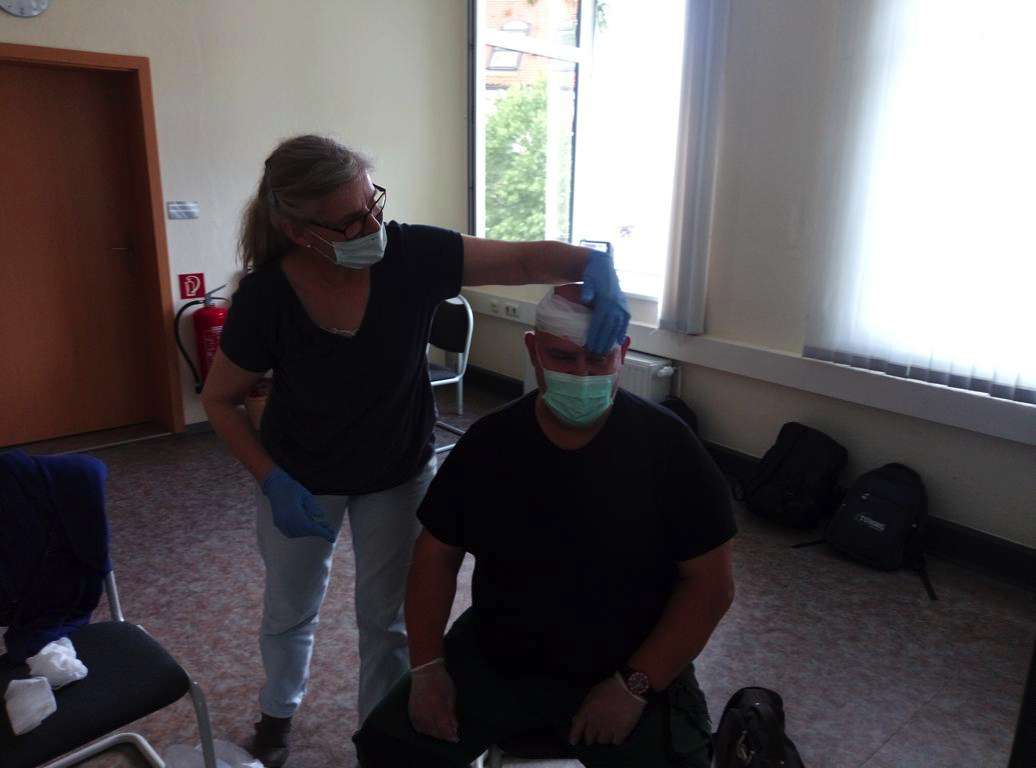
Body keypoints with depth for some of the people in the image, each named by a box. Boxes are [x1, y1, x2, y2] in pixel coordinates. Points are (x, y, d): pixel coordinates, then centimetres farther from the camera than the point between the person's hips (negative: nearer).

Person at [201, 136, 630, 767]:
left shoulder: (412, 255, -26)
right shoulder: (265, 298, -26)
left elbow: (526, 260, -23)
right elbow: (221, 400, -11)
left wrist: (595, 266, -44)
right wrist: (273, 482, -22)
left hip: (399, 473, 0)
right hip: (302, 478, 1)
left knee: (387, 616, 15)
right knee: (292, 609, 24)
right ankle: (279, 709, 57)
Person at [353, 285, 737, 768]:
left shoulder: (667, 446, -12)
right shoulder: (488, 440, -4)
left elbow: (710, 583, -9)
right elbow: (437, 554, 4)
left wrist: (634, 686, -15)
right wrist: (427, 666, -6)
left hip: (630, 669, -1)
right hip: (493, 658, 2)